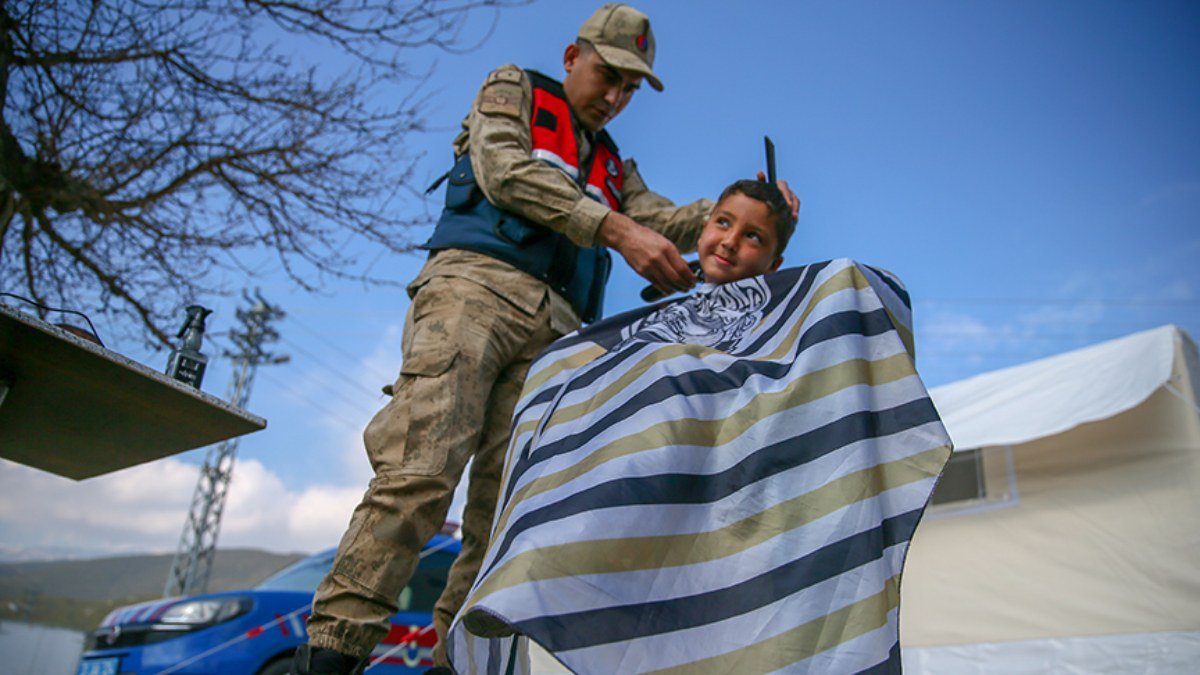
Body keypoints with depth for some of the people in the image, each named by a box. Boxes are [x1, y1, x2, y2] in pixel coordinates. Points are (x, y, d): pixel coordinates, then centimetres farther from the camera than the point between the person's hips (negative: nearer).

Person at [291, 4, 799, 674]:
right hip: (478, 283, -5)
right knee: (419, 473, -22)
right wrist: (617, 229, -11)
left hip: (555, 330, 6)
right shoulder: (513, 89, 19)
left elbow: (661, 220, 17)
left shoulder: (615, 167, 34)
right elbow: (504, 170, -1)